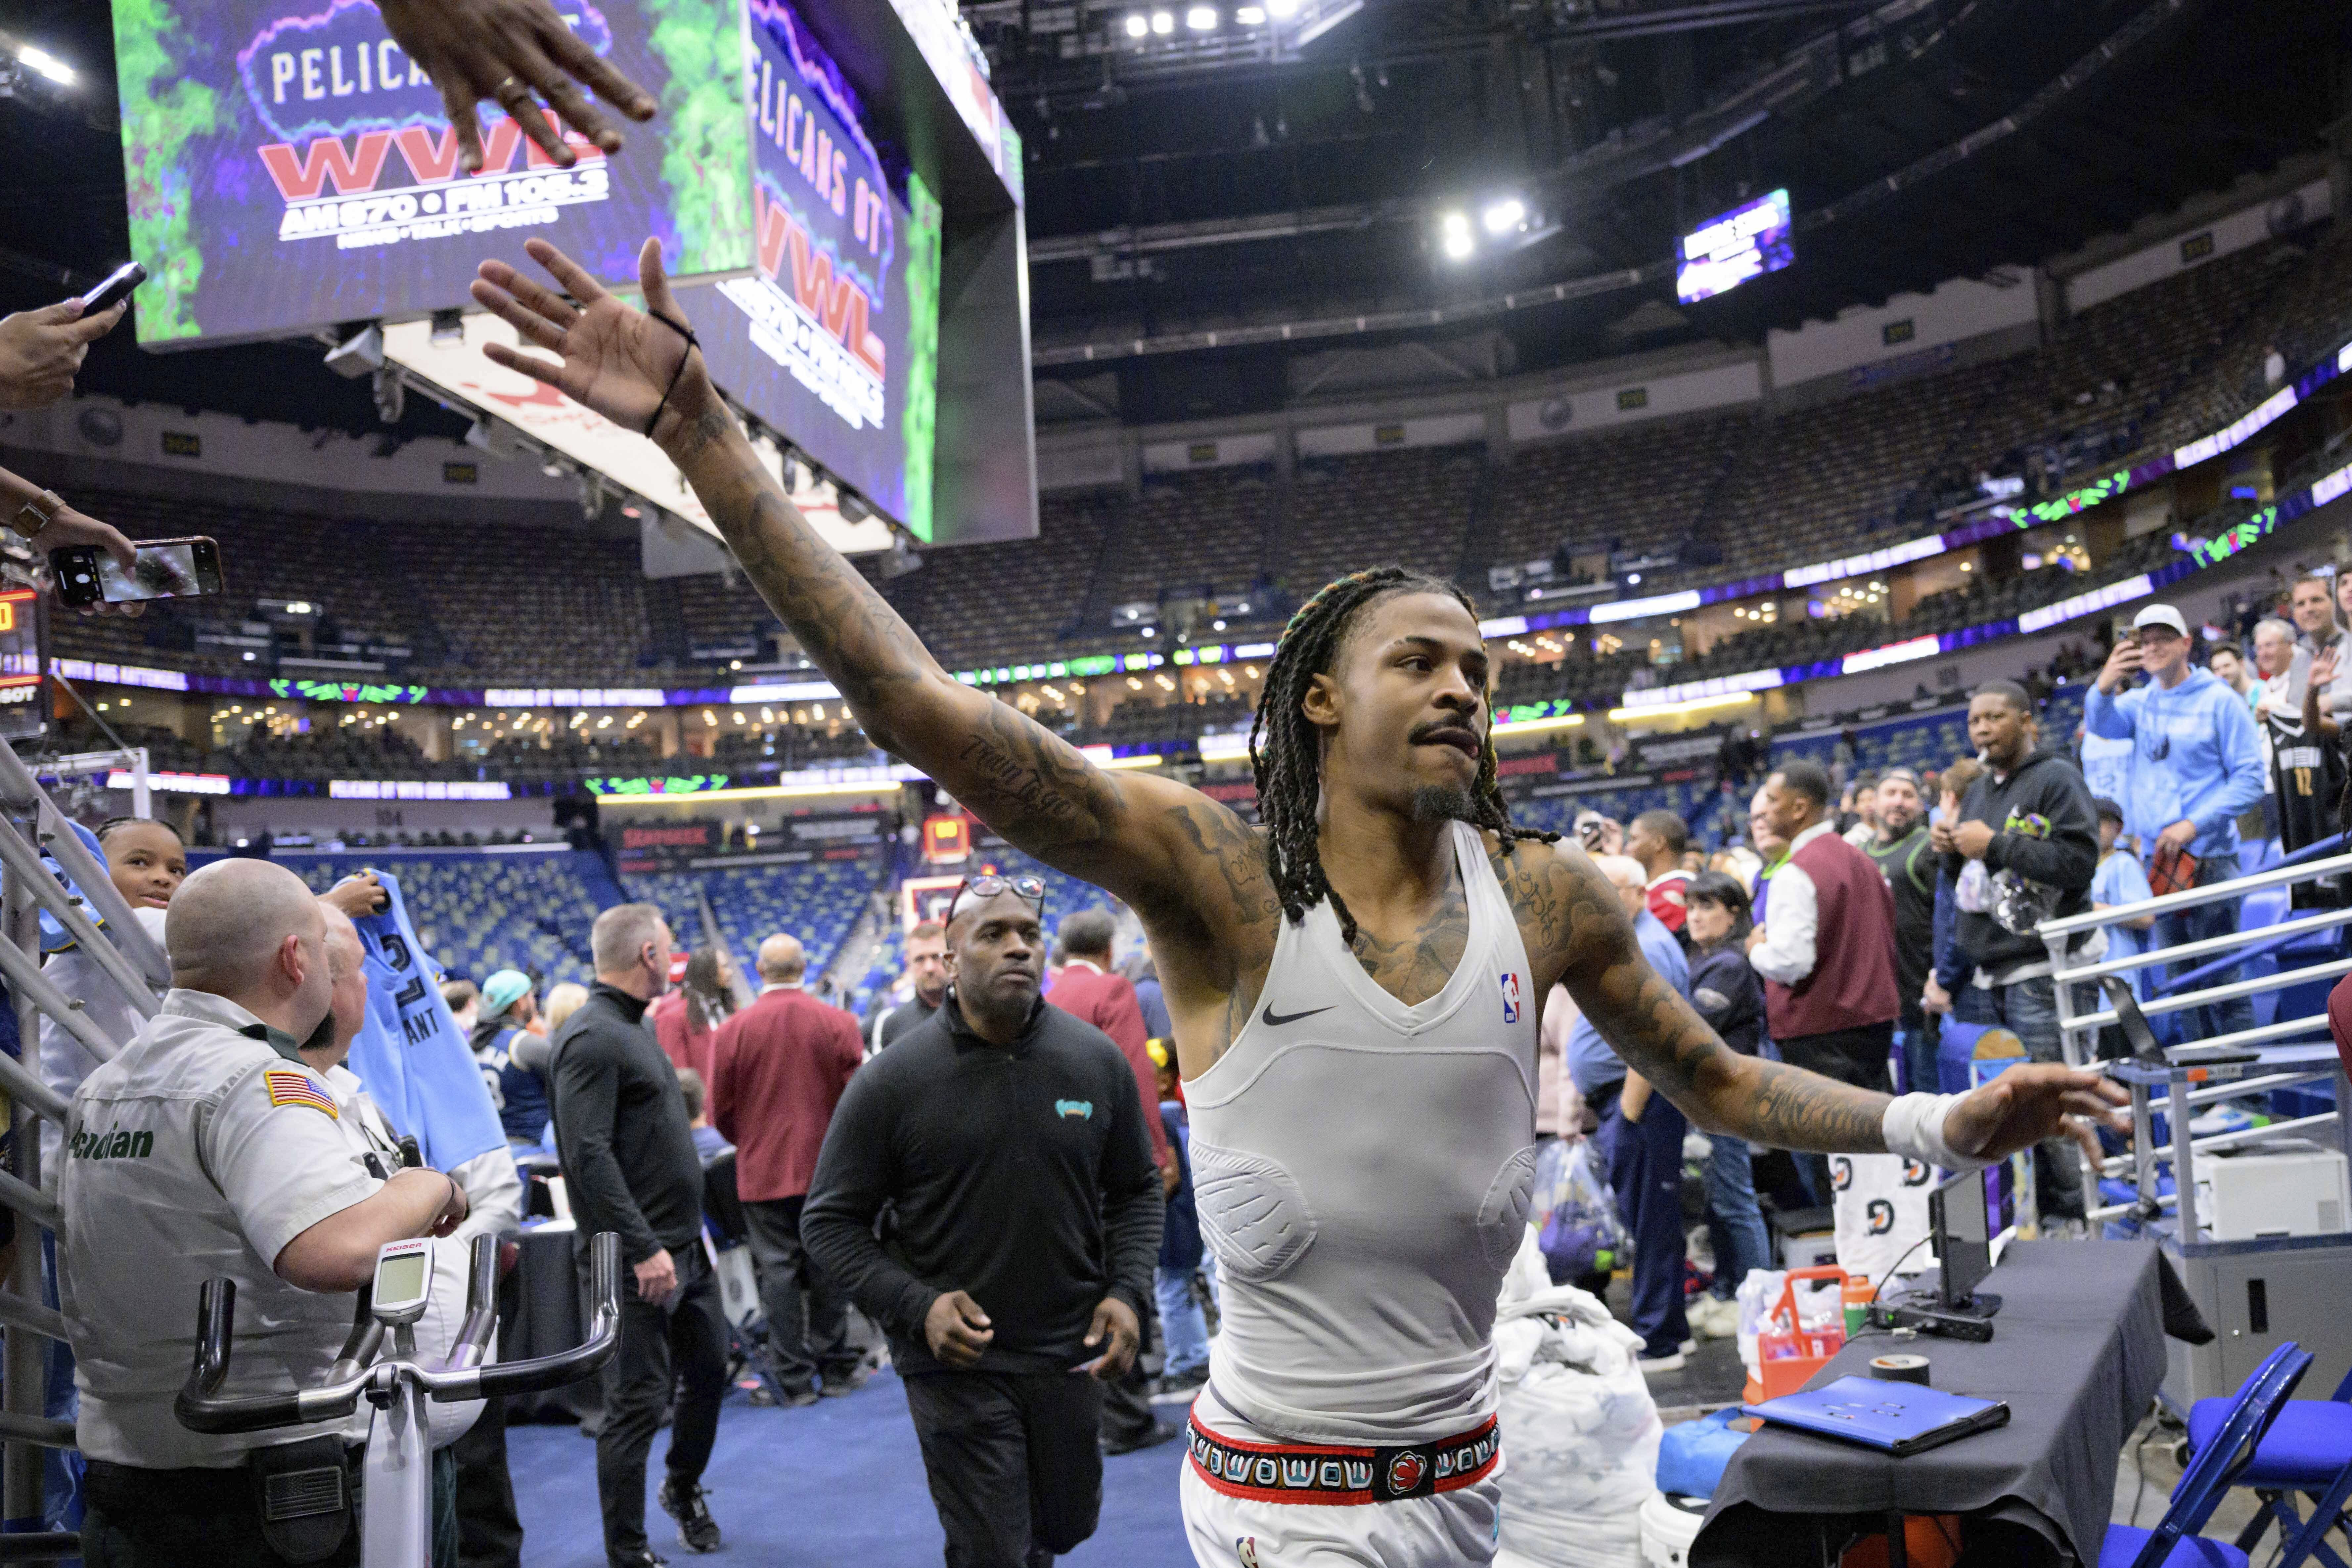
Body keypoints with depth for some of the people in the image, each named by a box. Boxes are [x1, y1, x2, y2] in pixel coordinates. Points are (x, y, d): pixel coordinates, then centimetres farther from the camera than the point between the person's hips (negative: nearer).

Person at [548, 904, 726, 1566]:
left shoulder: (634, 1028, 14)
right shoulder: (591, 1039, -17)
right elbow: (589, 1155, -23)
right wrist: (643, 1248, -24)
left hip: (684, 1246, 10)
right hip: (640, 1259, -10)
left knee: (708, 1368, 20)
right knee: (637, 1404, -1)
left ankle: (684, 1489, 42)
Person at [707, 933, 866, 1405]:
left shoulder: (733, 1030, -7)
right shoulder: (838, 1024, -7)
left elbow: (721, 1113, 0)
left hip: (763, 1172, -1)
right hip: (827, 1169, 1)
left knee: (778, 1272, 5)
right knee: (829, 1268, 12)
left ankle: (793, 1378, 7)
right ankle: (837, 1367, 20)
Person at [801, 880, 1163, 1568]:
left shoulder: (1097, 1060, -2)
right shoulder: (892, 1081, -10)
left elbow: (1137, 1189, 10)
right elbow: (831, 1221, -4)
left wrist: (1129, 1292, -5)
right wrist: (915, 1305, -17)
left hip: (1072, 1355, 4)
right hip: (955, 1361, -3)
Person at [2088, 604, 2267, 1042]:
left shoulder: (2219, 701, -3)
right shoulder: (2142, 702, 11)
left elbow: (2250, 778, -7)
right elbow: (2102, 724, -9)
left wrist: (2194, 824, -18)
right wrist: (2104, 688, -30)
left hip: (2208, 858, -5)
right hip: (2157, 859, 5)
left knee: (2222, 977, -7)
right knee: (2182, 981, 11)